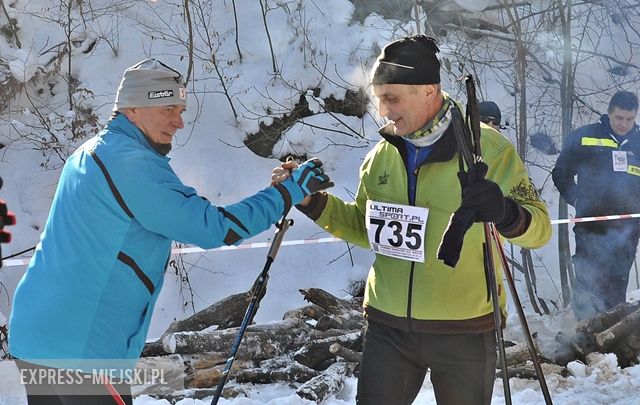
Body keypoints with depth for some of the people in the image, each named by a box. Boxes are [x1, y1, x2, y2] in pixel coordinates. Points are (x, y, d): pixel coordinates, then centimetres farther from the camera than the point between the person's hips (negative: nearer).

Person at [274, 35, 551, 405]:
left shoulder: (487, 147, -10)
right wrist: (314, 202, 2)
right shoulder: (382, 155, 4)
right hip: (389, 328, 4)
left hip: (465, 331, -3)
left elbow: (539, 228, -12)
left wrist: (506, 214, -34)